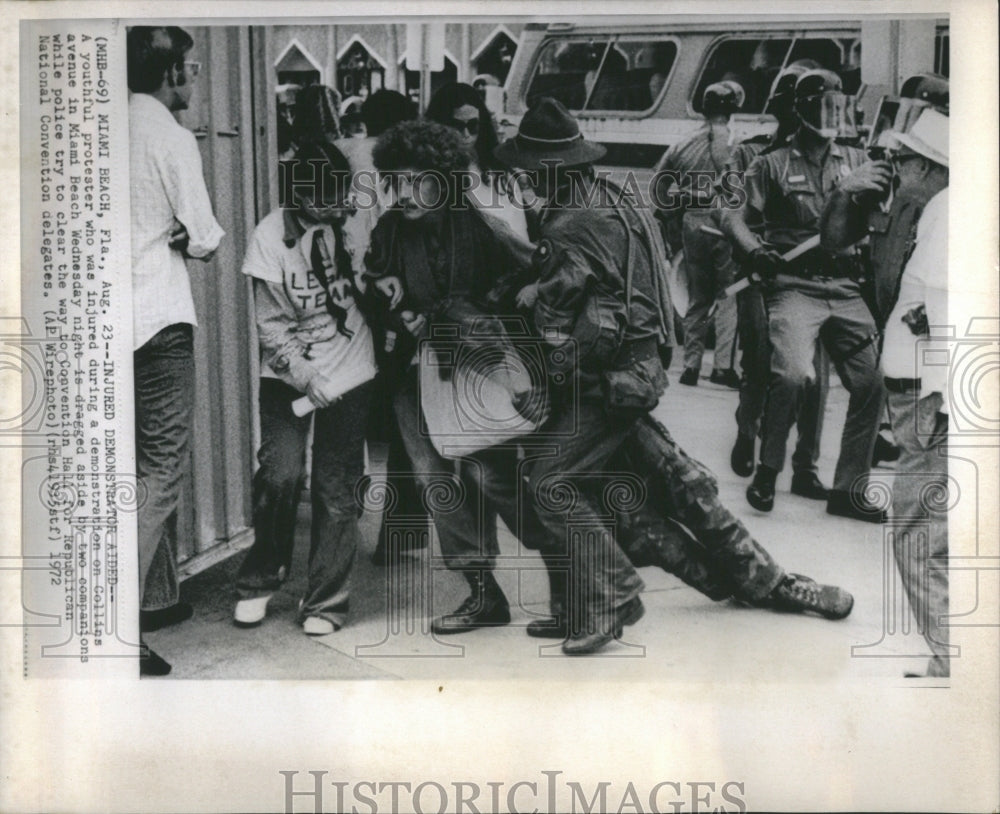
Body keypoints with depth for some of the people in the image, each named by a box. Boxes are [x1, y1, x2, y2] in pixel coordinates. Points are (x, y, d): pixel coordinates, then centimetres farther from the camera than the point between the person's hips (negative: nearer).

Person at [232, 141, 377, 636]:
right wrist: (305, 377, -19)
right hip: (288, 373, -1)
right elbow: (271, 325, -10)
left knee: (335, 488, 2)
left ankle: (325, 602, 16)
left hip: (349, 371, 1)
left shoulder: (350, 219, -5)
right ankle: (260, 579, 11)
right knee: (281, 472, -15)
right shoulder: (271, 237, -12)